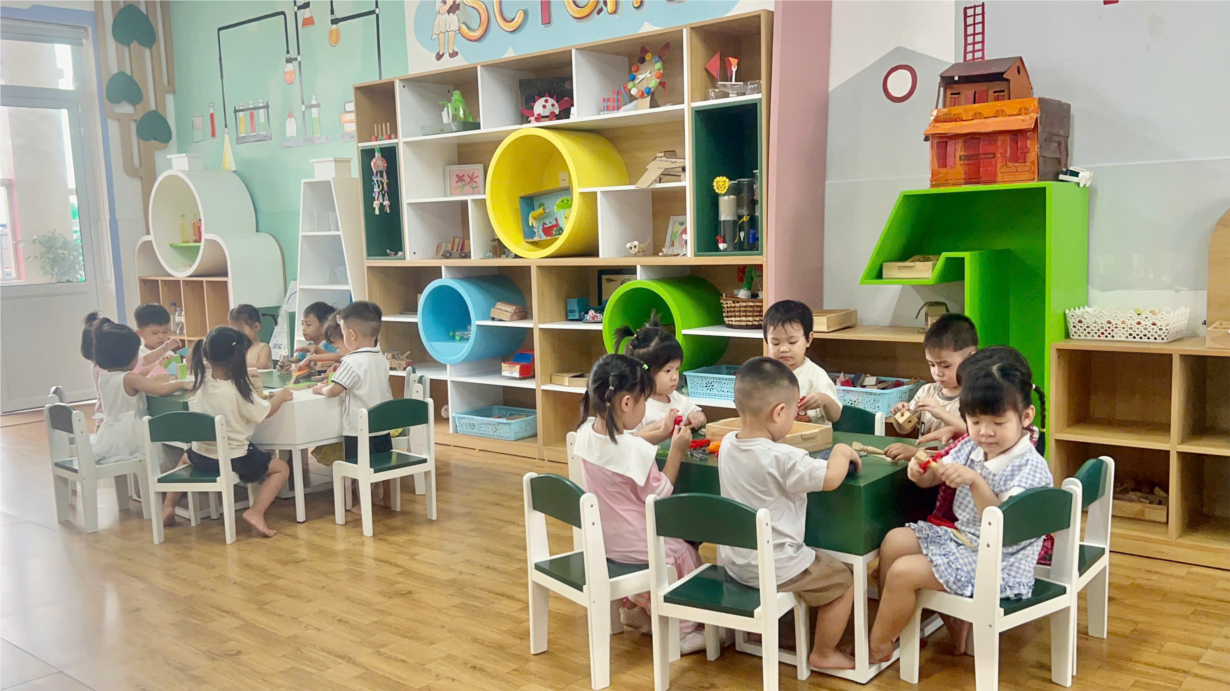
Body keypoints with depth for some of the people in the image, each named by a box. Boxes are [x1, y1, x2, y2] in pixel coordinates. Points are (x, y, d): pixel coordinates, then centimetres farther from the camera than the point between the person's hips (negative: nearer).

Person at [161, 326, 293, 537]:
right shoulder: (240, 391, -22)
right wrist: (281, 395, 10)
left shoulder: (203, 380, -7)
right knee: (281, 468, 12)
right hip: (234, 461, -5)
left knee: (187, 457, 40)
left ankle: (168, 506, 28)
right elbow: (266, 411, -7)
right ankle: (256, 512, -8)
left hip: (201, 457, 6)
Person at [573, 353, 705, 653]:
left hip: (601, 537, 8)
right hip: (632, 544, -8)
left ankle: (634, 607, 42)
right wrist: (676, 451, -12)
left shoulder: (585, 432, -8)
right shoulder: (637, 450, -29)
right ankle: (680, 631, 22)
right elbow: (659, 494, -16)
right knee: (685, 555, 16)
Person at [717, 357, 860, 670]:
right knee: (843, 580, 13)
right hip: (774, 568, -8)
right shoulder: (782, 458, -28)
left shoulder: (727, 444, -5)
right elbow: (831, 478, -20)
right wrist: (842, 451, -2)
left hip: (734, 561, 8)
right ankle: (823, 654, 25)